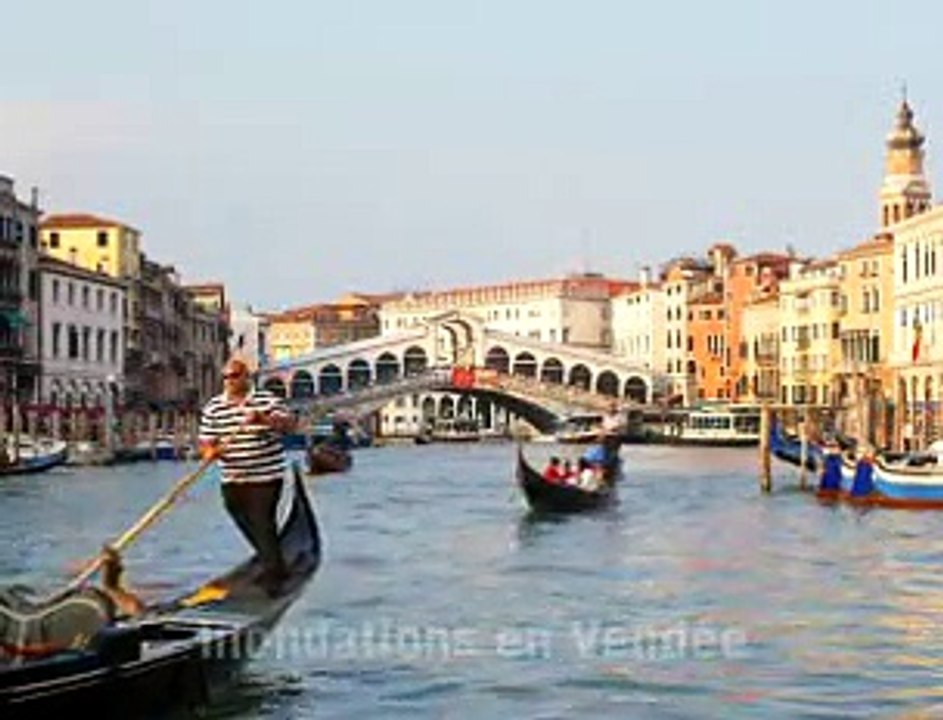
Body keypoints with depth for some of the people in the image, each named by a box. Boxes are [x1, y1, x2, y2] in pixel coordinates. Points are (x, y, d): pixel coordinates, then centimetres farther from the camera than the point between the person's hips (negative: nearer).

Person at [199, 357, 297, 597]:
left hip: (265, 477, -5)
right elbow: (205, 441, 6)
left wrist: (264, 419, -33)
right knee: (247, 528, 14)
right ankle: (275, 567, 33)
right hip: (232, 481, 5)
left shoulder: (268, 400, -4)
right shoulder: (213, 408, 7)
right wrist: (210, 451, -18)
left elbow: (288, 425, -16)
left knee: (262, 524, -12)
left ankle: (272, 577, -3)